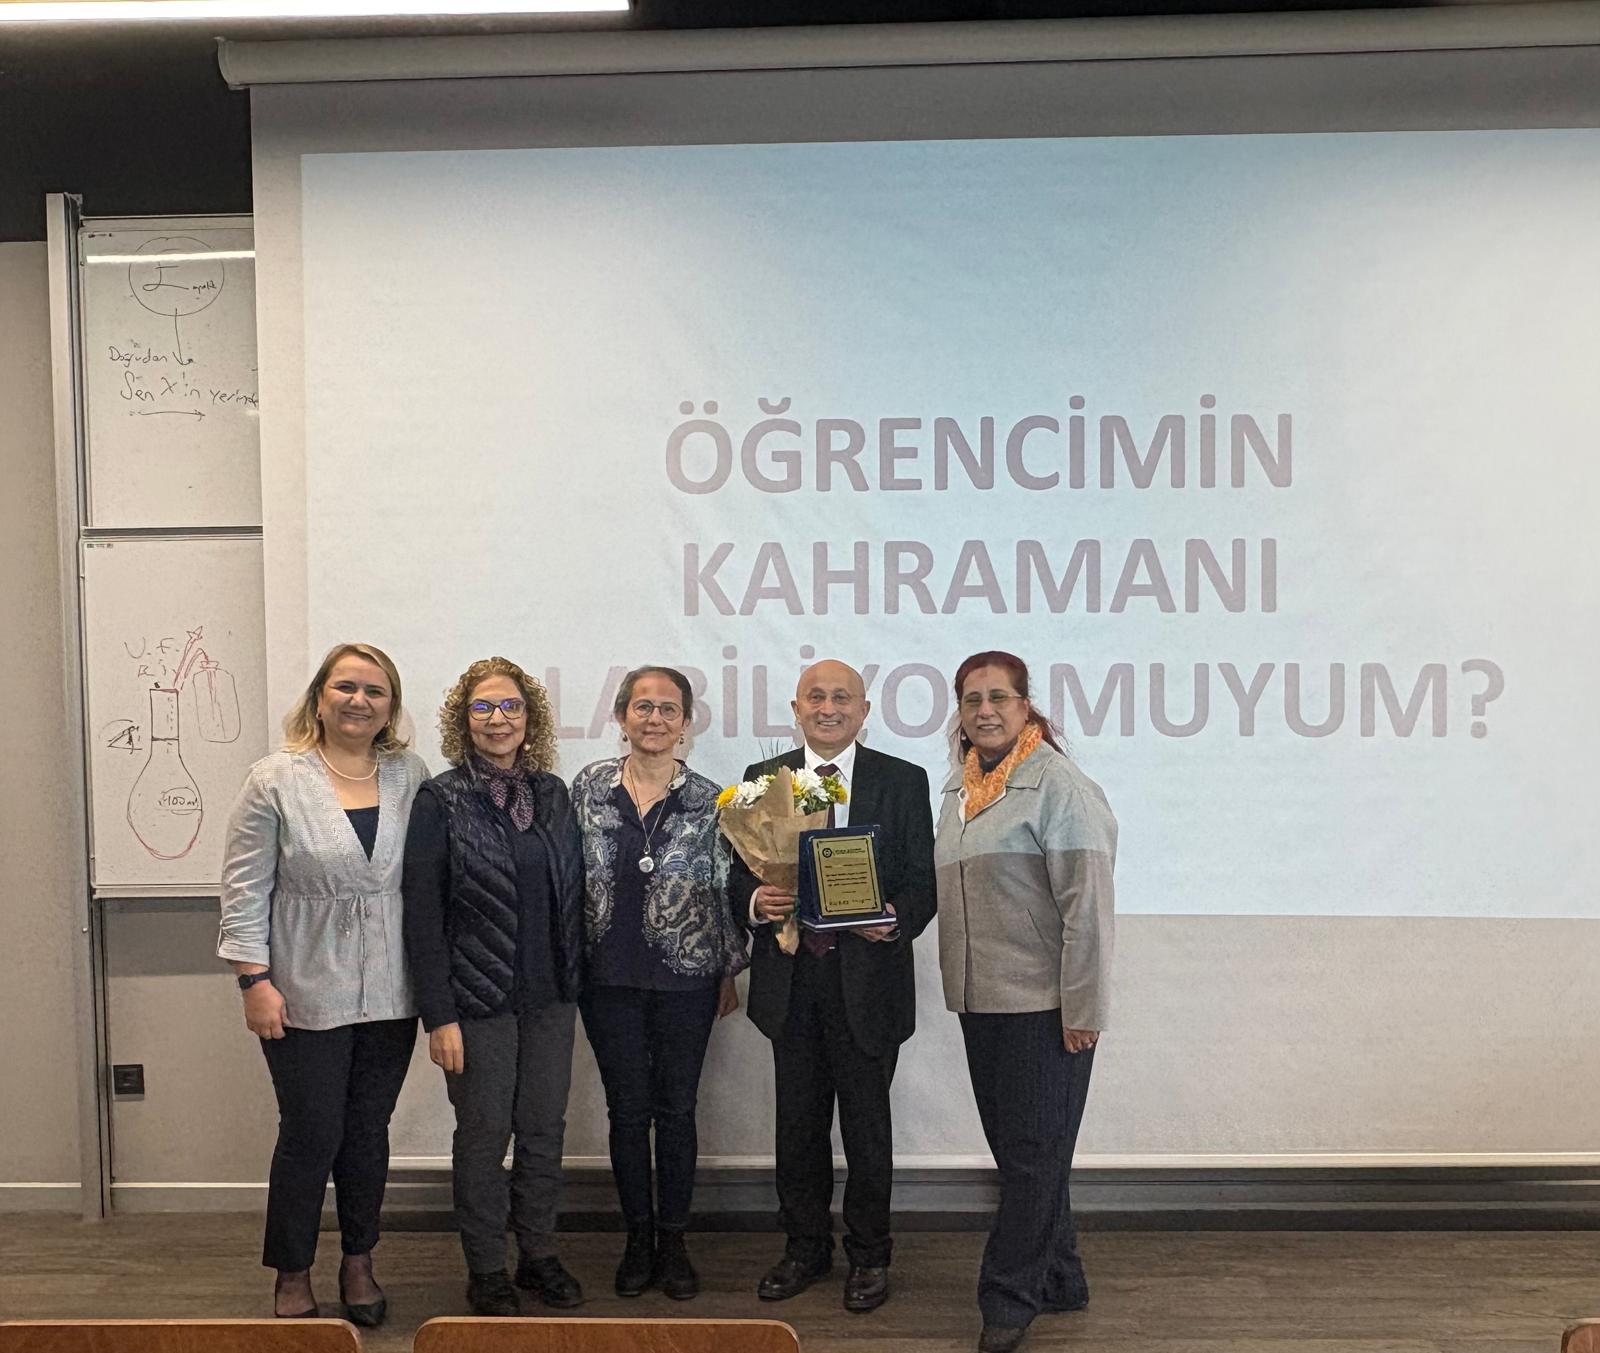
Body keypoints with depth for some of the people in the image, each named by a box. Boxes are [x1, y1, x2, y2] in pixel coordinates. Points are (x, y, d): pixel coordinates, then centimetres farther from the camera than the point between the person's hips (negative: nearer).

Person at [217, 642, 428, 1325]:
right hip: (306, 996, -3)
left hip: (389, 996, 3)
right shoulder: (276, 779, -6)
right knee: (311, 1135, 5)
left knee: (368, 1132, 14)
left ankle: (358, 1263, 32)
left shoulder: (410, 776, 3)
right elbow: (244, 890, -6)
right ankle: (292, 1276, 26)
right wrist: (256, 981, -10)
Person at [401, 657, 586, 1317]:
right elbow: (422, 913, -10)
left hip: (550, 997, 4)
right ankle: (487, 1270, 25)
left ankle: (539, 1255, 31)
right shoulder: (440, 800, -8)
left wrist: (574, 982, 5)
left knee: (545, 1129, 13)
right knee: (484, 1135, 8)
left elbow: (572, 896, 9)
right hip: (478, 1001, -4)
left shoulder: (552, 793, 5)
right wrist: (438, 1015, -14)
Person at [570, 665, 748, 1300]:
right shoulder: (589, 788, 1)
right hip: (610, 977, 1)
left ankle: (673, 1241, 23)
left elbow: (725, 889, 4)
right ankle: (638, 1240, 25)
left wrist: (729, 973, 5)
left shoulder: (708, 800, -1)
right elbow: (568, 876, 5)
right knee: (627, 1108, 9)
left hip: (686, 978, -1)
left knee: (676, 1108, 8)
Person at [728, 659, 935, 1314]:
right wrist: (756, 901, -14)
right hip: (791, 978, 2)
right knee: (798, 1124, 14)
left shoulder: (903, 781, 1)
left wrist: (897, 918, -21)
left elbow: (923, 880, -1)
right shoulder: (762, 779, 7)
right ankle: (805, 1248, 32)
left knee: (866, 1125, 9)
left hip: (867, 976, -2)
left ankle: (868, 1256, 27)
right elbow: (741, 874, 8)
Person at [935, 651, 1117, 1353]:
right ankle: (1058, 1278, 31)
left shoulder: (1057, 785, -12)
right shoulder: (959, 789, 12)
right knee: (1017, 1150, 16)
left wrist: (1081, 1011, -17)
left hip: (1043, 1006, -8)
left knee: (1033, 1155, 2)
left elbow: (1087, 905, -16)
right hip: (981, 1004, 8)